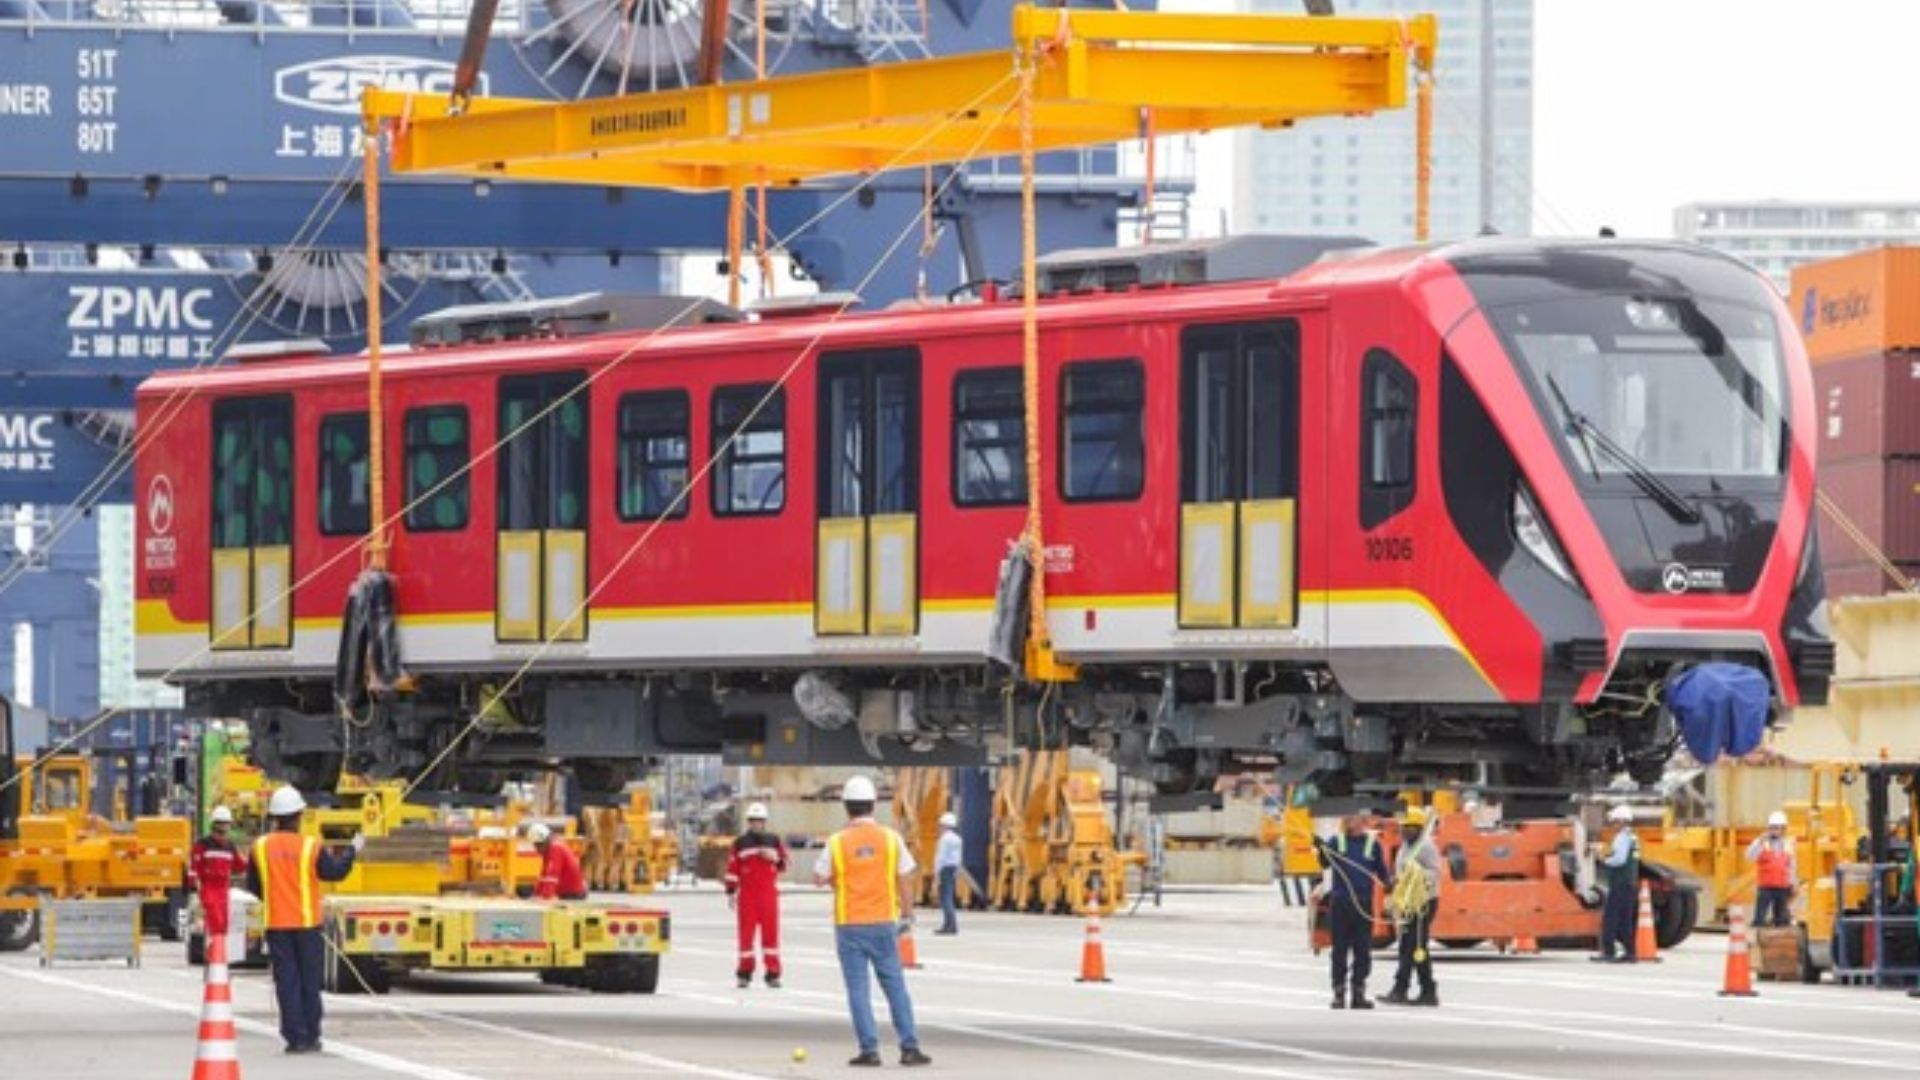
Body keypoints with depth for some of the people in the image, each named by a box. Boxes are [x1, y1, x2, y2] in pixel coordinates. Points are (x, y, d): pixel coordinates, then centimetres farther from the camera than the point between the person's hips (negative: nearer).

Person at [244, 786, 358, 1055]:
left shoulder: (261, 847, -3)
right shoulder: (311, 847, -10)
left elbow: (253, 885, 6)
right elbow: (335, 871, 0)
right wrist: (352, 851, 16)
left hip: (276, 924, 1)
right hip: (307, 922, -1)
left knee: (287, 982, 2)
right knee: (310, 981, 8)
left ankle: (295, 1037, -2)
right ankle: (311, 1037, 10)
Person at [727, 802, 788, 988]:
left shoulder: (774, 841, 9)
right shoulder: (740, 843, 4)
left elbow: (784, 865, 13)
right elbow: (732, 868, 3)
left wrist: (775, 858, -9)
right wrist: (730, 892, -2)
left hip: (769, 894, 1)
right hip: (746, 894, -1)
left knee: (771, 932, -2)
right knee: (746, 933, -1)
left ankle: (773, 973, 1)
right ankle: (744, 972, 5)